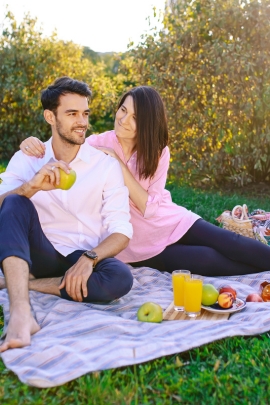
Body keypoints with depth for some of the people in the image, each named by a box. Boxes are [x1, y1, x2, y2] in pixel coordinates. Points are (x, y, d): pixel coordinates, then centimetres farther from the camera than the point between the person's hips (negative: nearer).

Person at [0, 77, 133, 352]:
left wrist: (88, 258, -25)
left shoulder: (106, 165, -2)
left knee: (120, 278, -32)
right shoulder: (25, 159, 1)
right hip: (39, 255, 0)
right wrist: (31, 187, -32)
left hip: (84, 259, 0)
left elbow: (121, 231, -8)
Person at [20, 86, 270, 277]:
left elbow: (149, 207, -16)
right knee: (210, 261, -15)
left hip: (171, 221, 3)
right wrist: (34, 145, -38)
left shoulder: (158, 152, -6)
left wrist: (119, 165, -24)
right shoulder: (98, 145, -10)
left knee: (233, 246, -10)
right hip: (143, 244, -2)